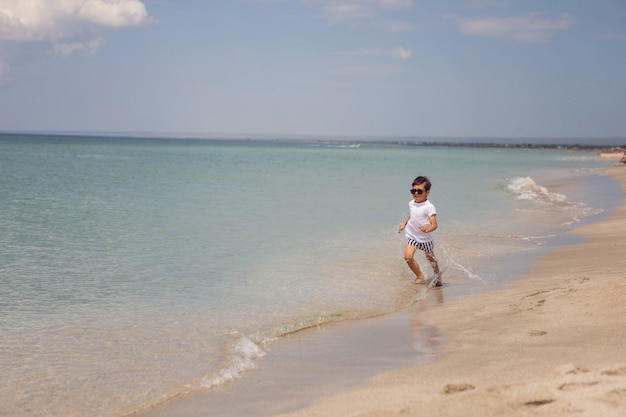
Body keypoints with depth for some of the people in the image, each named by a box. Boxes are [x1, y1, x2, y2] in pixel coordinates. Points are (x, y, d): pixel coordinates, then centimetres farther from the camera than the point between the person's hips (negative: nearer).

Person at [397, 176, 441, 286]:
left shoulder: (429, 207, -21)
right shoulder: (411, 204, -1)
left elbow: (434, 225, -26)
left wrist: (426, 229, -44)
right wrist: (404, 225, 17)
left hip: (425, 238, -4)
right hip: (412, 236, 4)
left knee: (430, 258, 16)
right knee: (408, 256, -17)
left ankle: (438, 276, 43)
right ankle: (420, 276, 0)